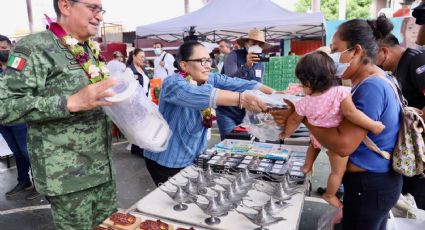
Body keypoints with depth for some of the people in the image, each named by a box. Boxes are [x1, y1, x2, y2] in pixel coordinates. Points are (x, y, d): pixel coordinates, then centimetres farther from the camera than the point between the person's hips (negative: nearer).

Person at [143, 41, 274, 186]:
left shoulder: (210, 80, -3)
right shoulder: (173, 84, -22)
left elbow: (239, 84, -14)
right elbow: (197, 95, -42)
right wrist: (241, 98, -52)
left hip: (194, 158, 6)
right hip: (167, 162, -6)